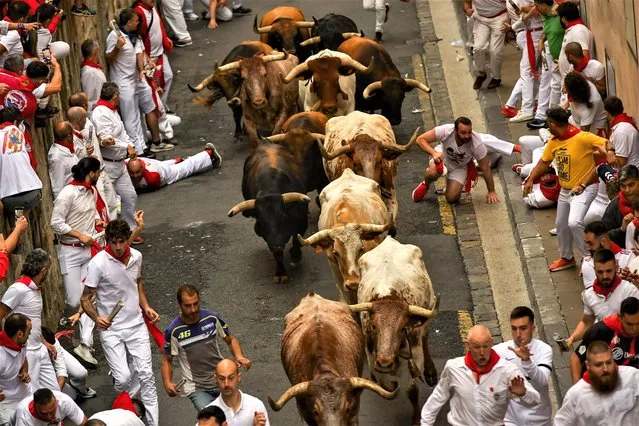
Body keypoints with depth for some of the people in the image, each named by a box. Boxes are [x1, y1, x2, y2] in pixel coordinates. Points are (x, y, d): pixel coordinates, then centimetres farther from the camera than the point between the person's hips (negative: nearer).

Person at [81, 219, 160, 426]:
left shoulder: (136, 256, -2)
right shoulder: (98, 263, -19)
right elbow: (86, 299, -14)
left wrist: (146, 307, 8)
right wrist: (97, 318, -32)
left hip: (136, 324, 4)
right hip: (111, 329, -4)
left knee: (146, 375, 0)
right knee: (123, 379, -9)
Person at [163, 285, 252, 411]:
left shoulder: (212, 318, -2)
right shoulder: (174, 331, -8)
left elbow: (230, 340, 11)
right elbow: (167, 360, 3)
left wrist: (239, 356, -9)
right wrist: (167, 383, -15)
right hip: (197, 389, -3)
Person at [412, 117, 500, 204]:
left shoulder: (477, 144, -34)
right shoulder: (446, 131, -36)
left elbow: (485, 169, -21)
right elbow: (420, 139, -32)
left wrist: (491, 192, -12)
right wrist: (434, 153, -50)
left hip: (459, 167, 1)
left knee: (452, 198, -17)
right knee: (432, 173, -35)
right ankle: (425, 185, 3)